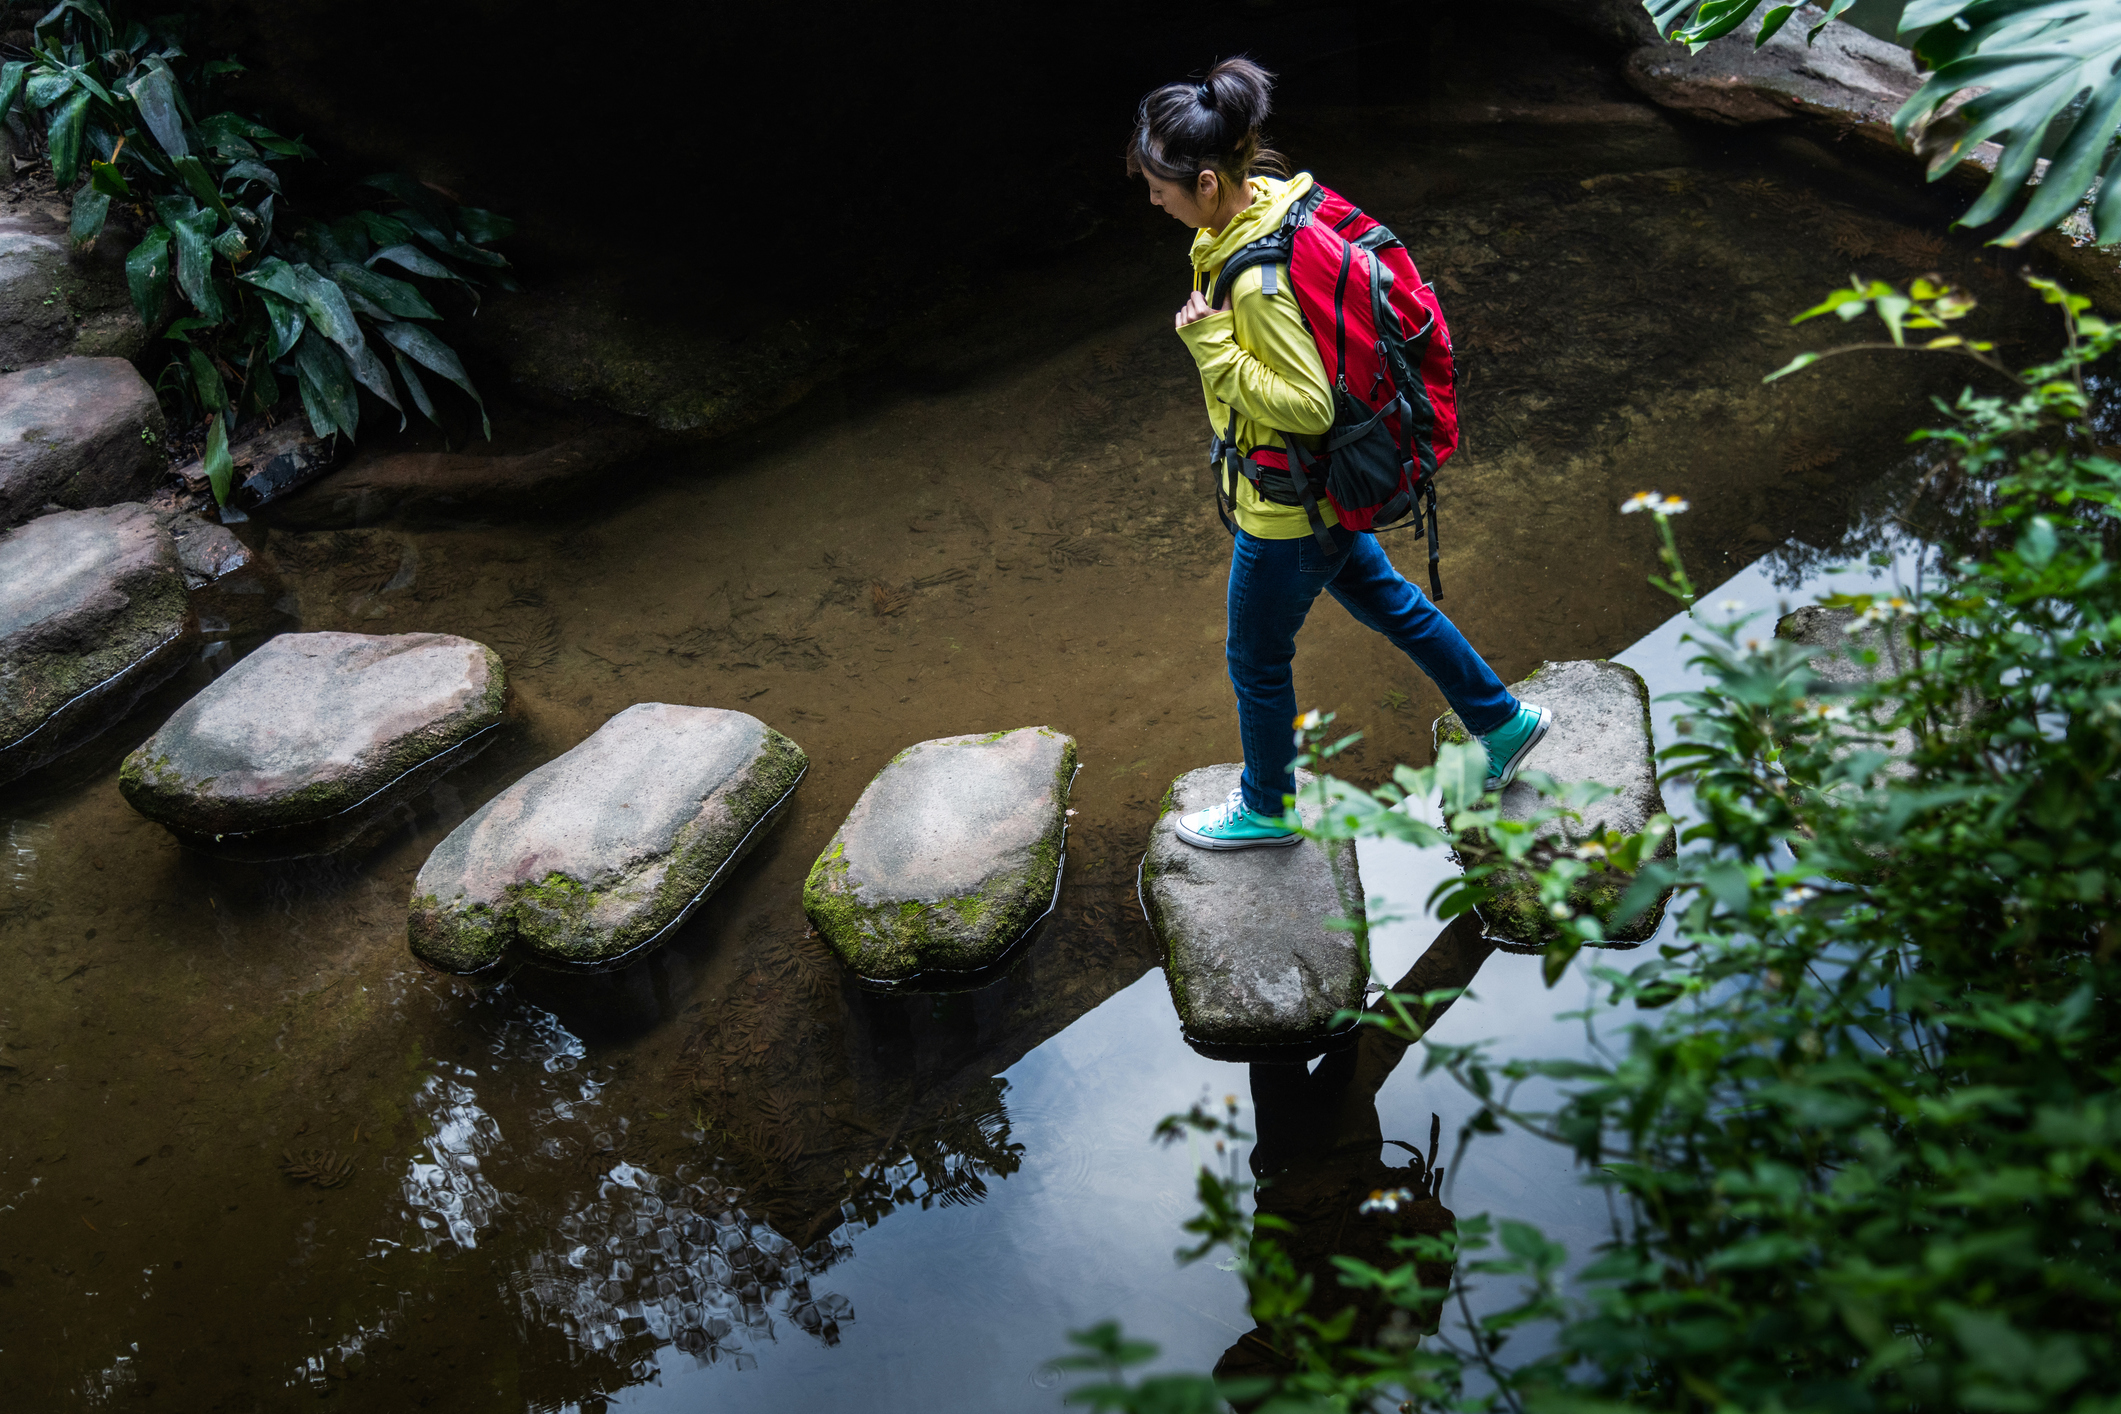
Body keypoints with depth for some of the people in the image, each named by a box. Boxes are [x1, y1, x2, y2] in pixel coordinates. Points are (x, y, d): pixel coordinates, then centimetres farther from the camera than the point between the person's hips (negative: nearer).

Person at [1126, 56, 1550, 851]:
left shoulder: (1260, 283, -36)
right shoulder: (1271, 204, -6)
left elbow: (1308, 405, -32)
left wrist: (1214, 346, -31)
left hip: (1288, 506, -9)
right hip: (1323, 484, 9)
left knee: (1256, 660, 14)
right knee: (1379, 597, 29)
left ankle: (1267, 809, 40)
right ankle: (1501, 721, 46)